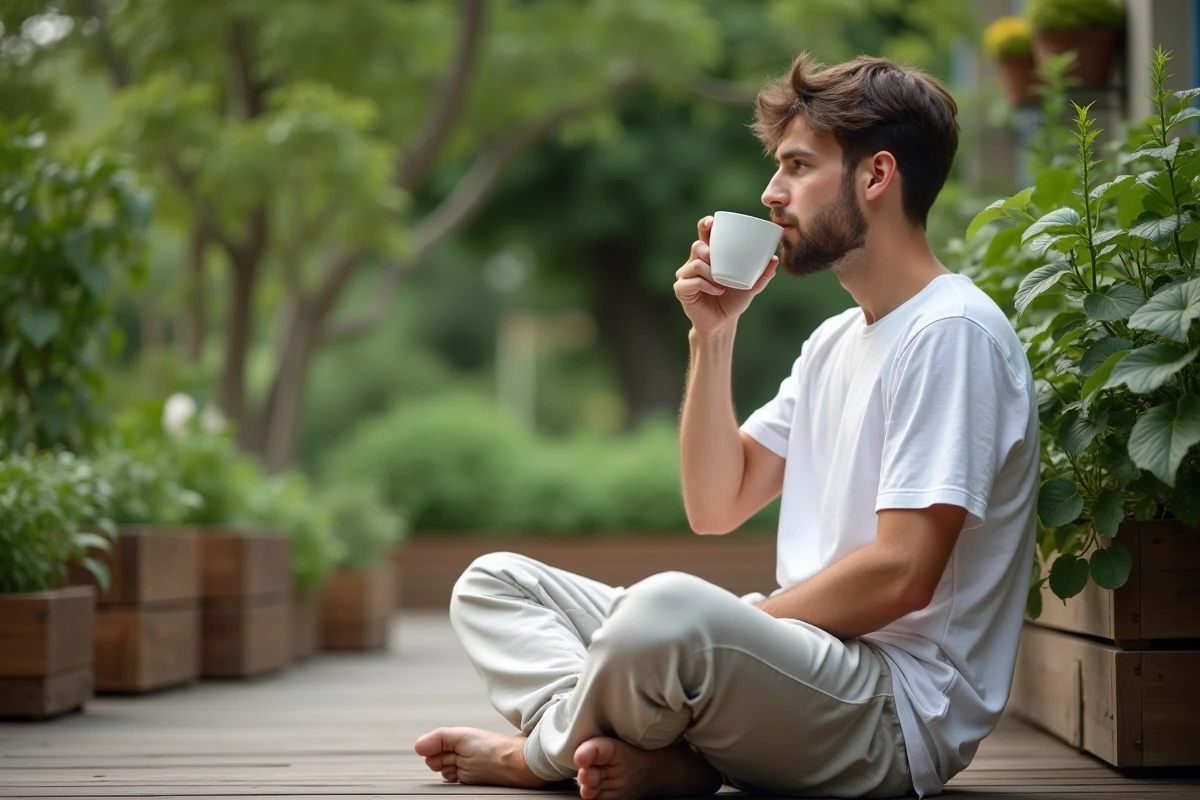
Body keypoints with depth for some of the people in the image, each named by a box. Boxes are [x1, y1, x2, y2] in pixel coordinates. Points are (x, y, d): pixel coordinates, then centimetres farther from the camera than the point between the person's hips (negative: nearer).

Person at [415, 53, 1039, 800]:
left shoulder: (951, 333, -12)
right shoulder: (835, 342, 18)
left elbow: (900, 575, -19)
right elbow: (717, 506, 15)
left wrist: (745, 619, -10)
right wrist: (714, 334, 7)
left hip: (895, 711, -10)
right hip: (800, 660, 10)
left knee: (671, 609, -39)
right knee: (495, 583, 10)